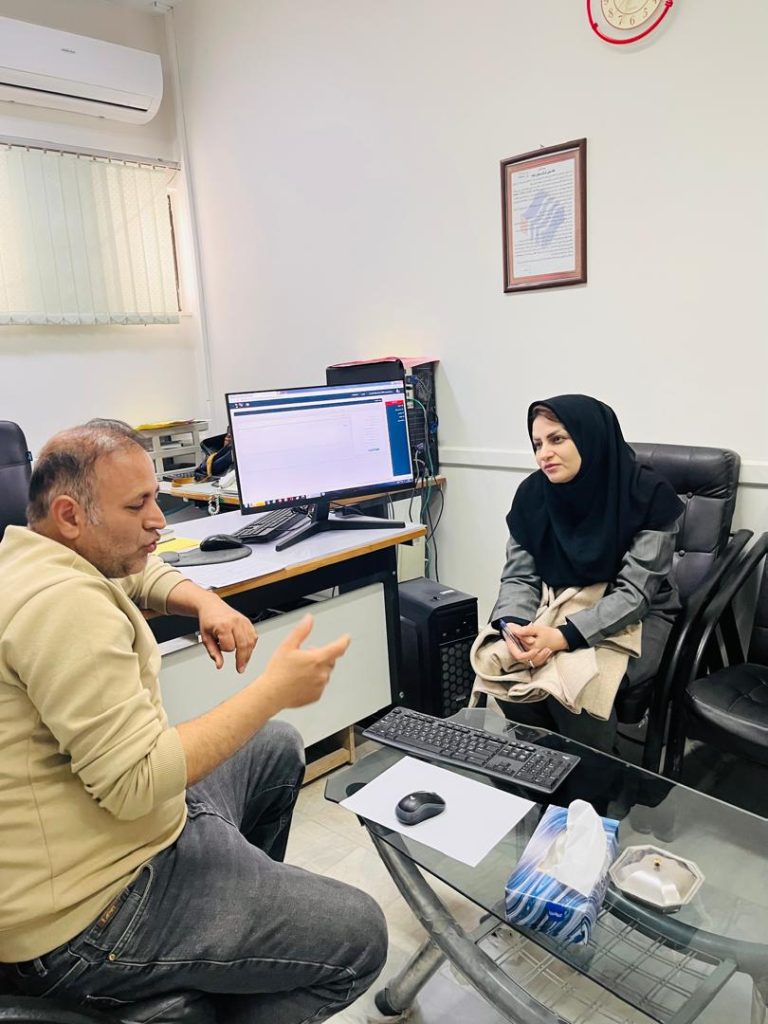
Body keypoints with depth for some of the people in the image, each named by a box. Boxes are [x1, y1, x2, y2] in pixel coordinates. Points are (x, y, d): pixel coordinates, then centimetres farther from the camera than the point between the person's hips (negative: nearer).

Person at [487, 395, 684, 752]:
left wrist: (564, 637, -35)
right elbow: (519, 577, -6)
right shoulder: (533, 493, -8)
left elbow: (634, 593, -23)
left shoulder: (648, 494, -20)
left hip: (638, 619, -3)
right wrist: (512, 626, -28)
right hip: (561, 613, 4)